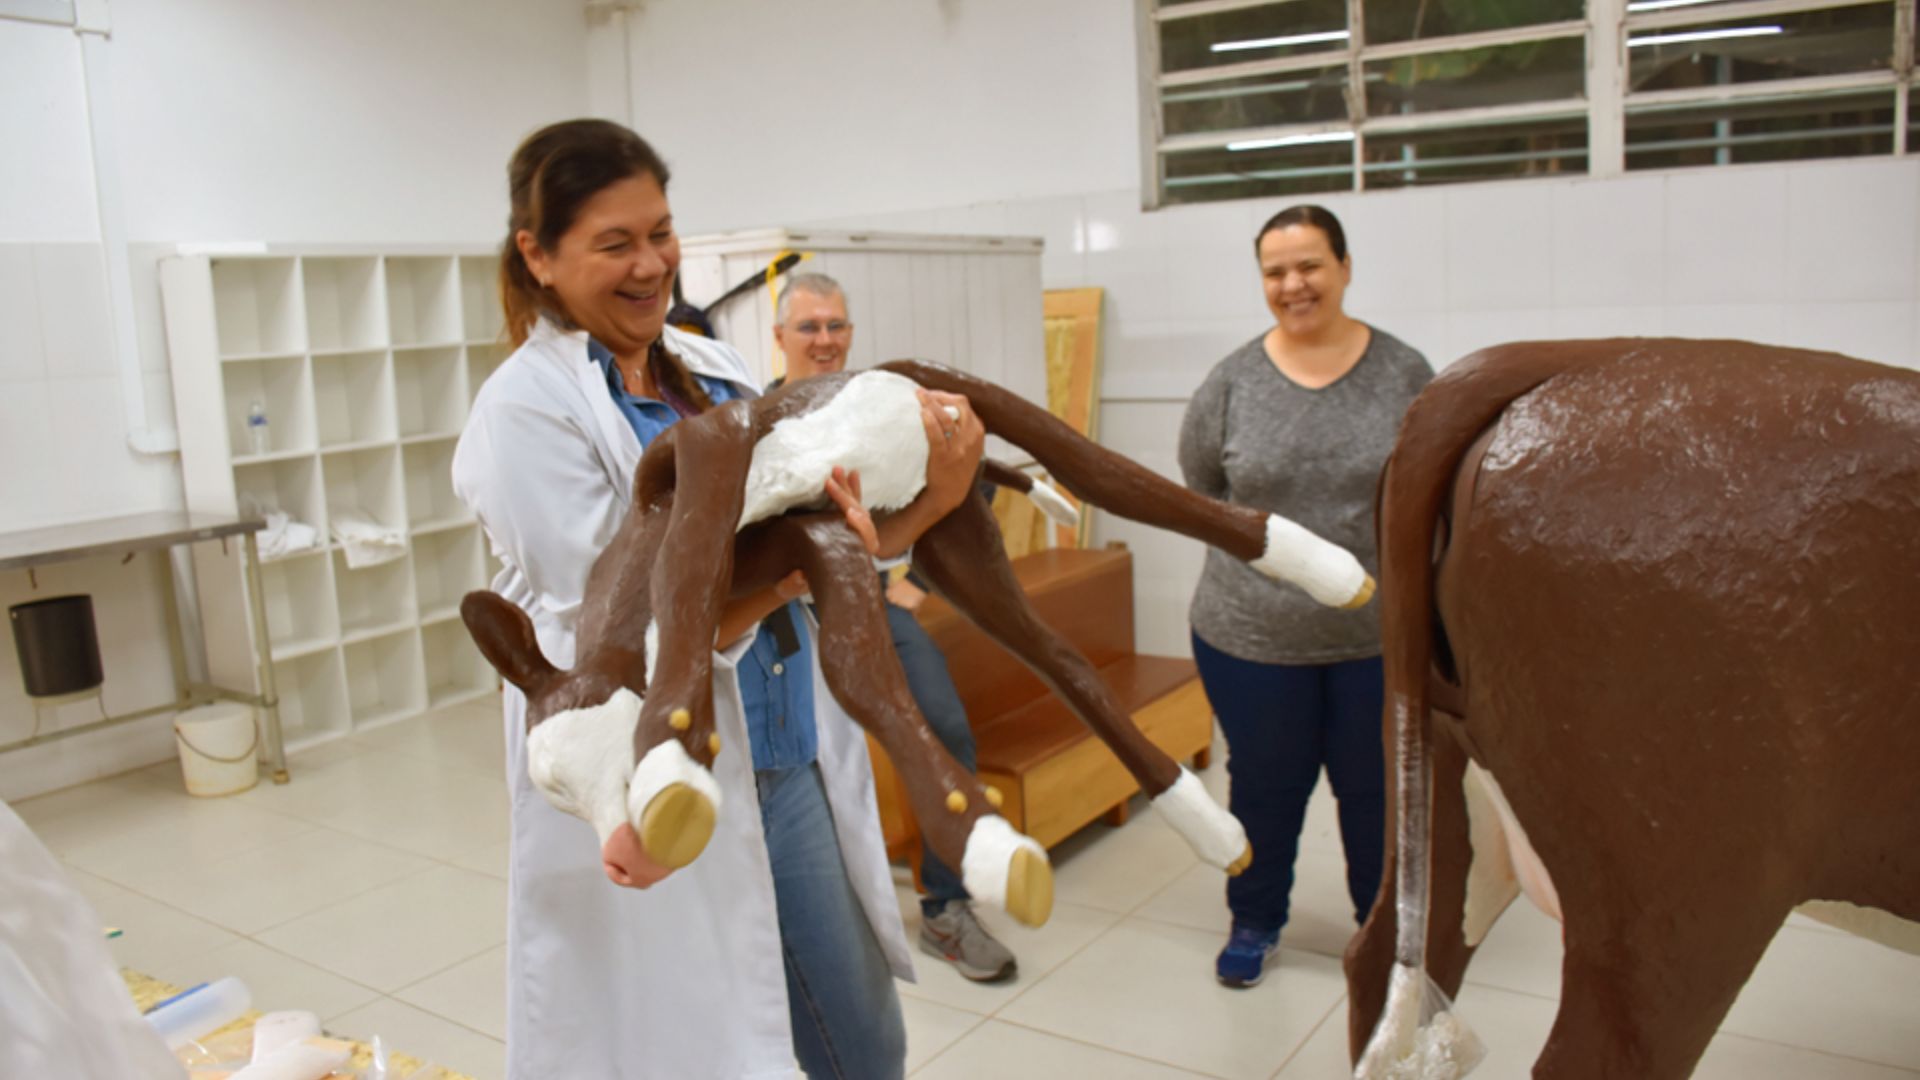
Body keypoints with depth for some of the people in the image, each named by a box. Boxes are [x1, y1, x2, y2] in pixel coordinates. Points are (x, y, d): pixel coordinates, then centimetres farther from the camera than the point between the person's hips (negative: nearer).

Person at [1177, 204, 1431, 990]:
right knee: (1265, 786, 16)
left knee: (1376, 786, 17)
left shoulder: (1403, 372, -3)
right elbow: (1201, 490, 7)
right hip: (1250, 636, 0)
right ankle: (1254, 921, 37)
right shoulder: (1233, 380, -4)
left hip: (1380, 634, 0)